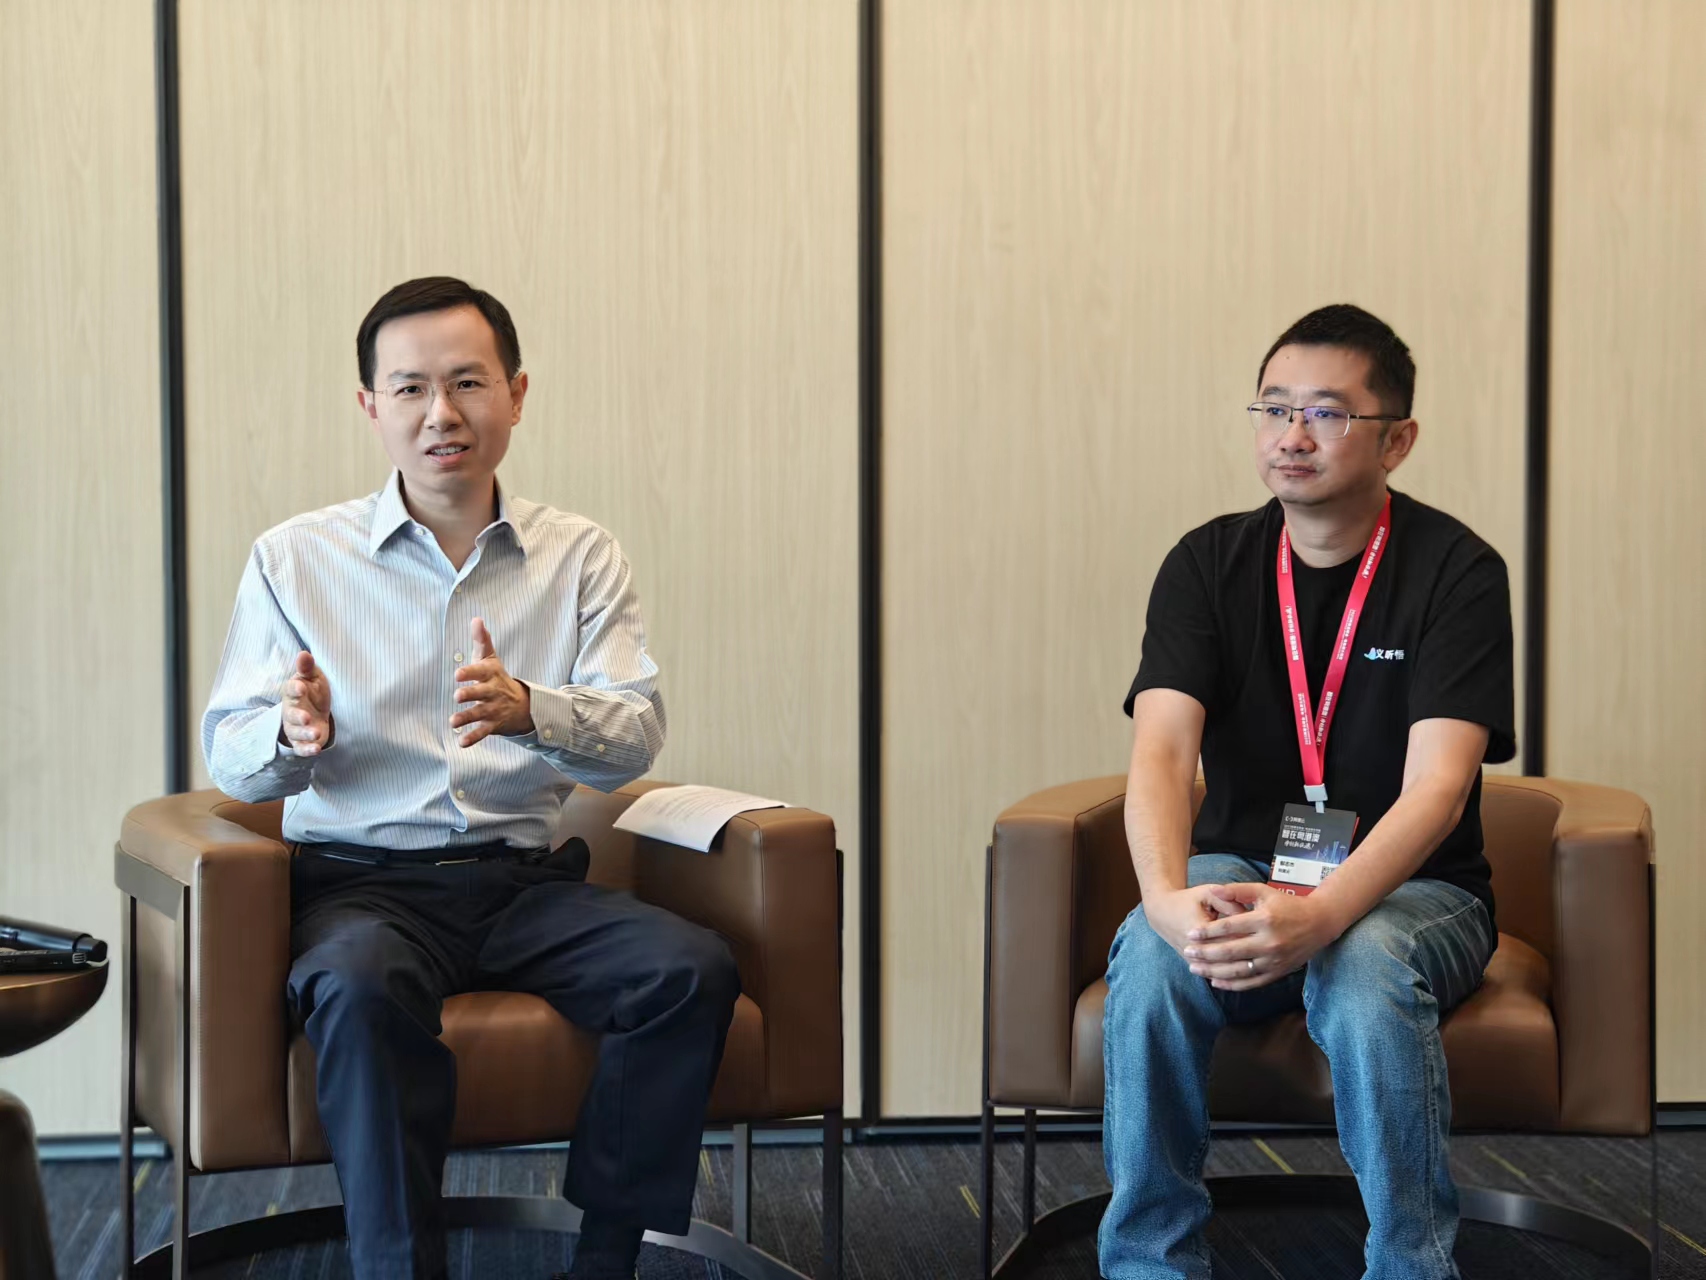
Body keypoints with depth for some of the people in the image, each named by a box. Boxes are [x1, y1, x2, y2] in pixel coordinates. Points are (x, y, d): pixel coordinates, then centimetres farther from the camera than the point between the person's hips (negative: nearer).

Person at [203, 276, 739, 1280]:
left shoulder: (581, 558, 10)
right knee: (358, 989, -36)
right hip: (364, 881, -2)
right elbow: (229, 756, 4)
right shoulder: (295, 560, 8)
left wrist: (528, 708, -24)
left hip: (531, 879, 2)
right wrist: (293, 735, -21)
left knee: (693, 969, -25)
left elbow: (638, 735, -2)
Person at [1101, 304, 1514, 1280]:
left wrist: (1322, 915, -38)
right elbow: (1163, 748, -14)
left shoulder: (1456, 571, -9)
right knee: (1149, 959, -29)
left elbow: (1437, 785, -21)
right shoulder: (1209, 565, 0)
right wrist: (1167, 898, -35)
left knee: (1364, 970, -36)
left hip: (1410, 888, -2)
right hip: (1241, 869, 3)